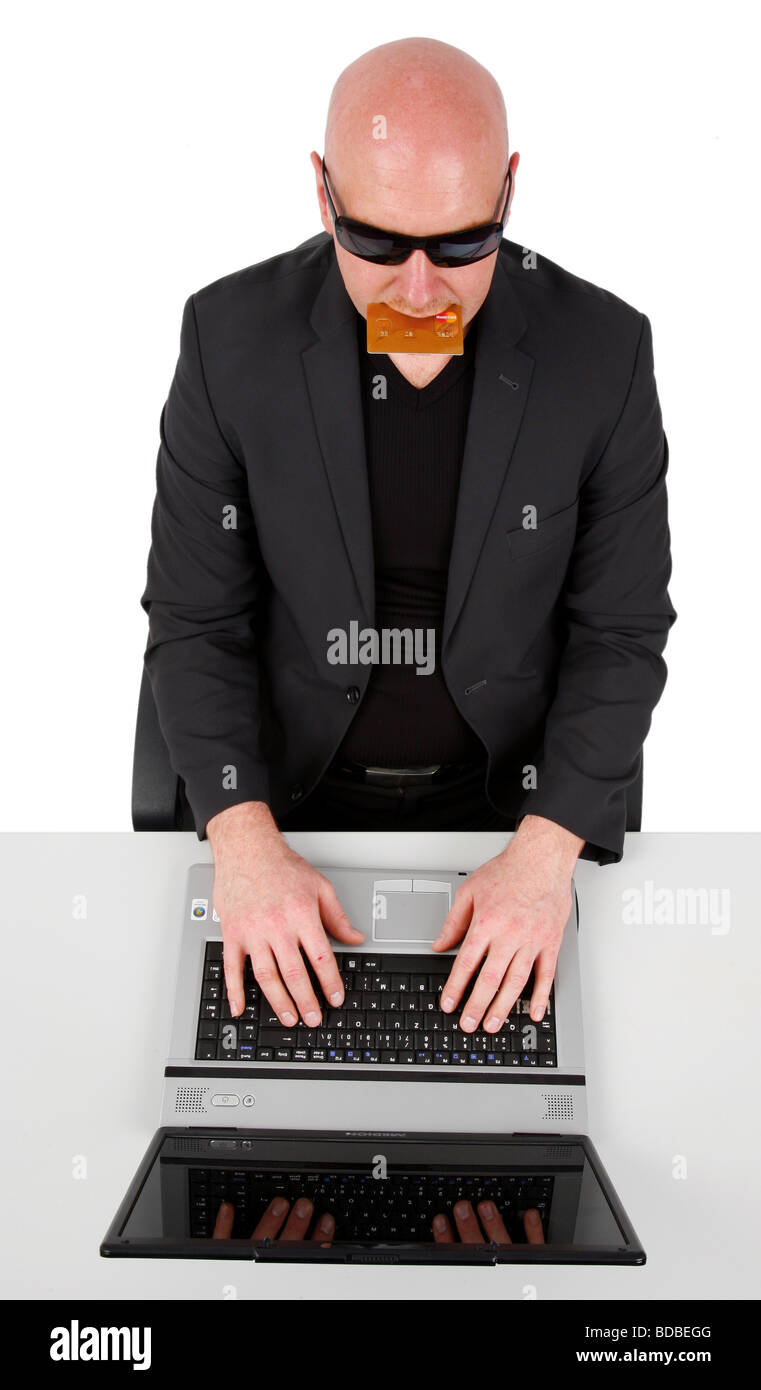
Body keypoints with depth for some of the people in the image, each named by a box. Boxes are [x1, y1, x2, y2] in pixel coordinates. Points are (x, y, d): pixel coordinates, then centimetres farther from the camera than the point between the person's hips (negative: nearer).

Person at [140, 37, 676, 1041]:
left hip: (517, 801, 1)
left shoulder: (603, 348, -11)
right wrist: (246, 842, -19)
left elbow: (623, 633, -6)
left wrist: (544, 853, -18)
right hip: (293, 797, 0)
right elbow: (195, 620, -6)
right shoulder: (233, 336, -11)